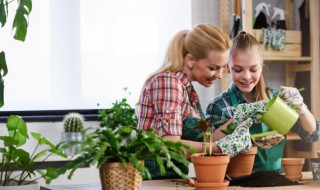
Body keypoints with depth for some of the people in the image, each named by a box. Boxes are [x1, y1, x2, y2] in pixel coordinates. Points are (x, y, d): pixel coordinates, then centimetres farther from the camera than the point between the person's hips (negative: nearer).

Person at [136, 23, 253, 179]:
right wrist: (222, 147, -17)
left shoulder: (187, 89, 13)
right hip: (153, 179, -8)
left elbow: (198, 141, 7)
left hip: (173, 177, 8)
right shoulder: (167, 81, -12)